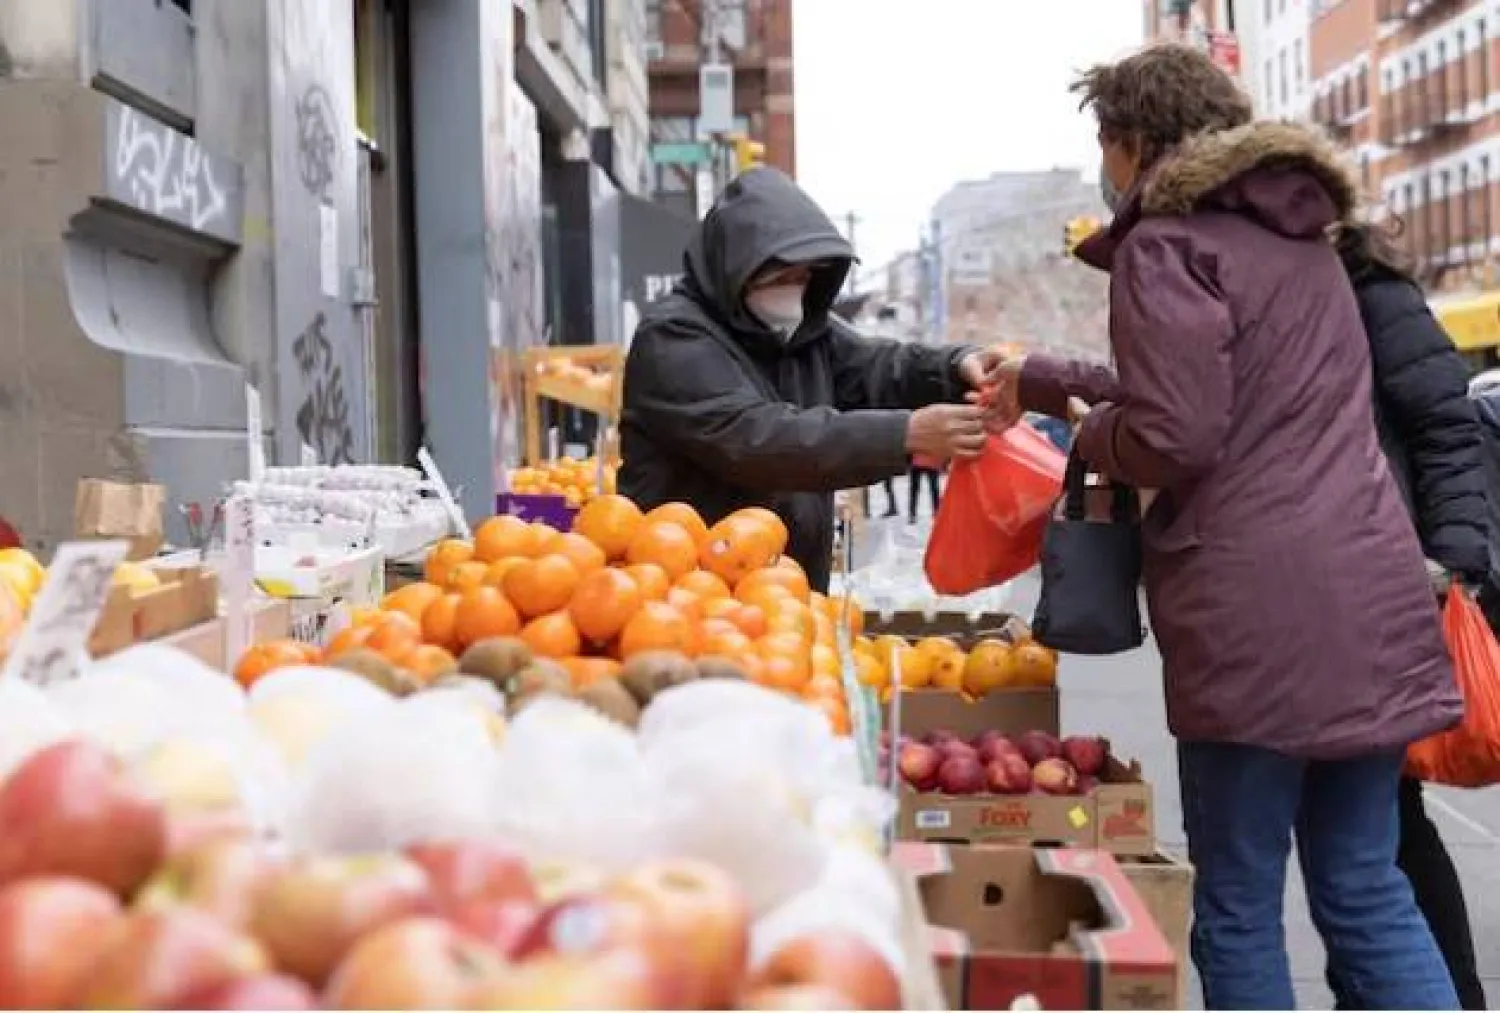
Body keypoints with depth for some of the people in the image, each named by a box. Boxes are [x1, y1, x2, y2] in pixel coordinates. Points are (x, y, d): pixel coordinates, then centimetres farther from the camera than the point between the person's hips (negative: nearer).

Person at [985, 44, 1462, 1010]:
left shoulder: (1166, 245, -5)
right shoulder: (1302, 236, 21)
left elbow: (1170, 439, -14)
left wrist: (1089, 430, 7)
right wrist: (1046, 379, 33)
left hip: (1255, 609, -8)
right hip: (1371, 593, 8)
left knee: (1238, 905, 4)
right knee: (1367, 889, 13)